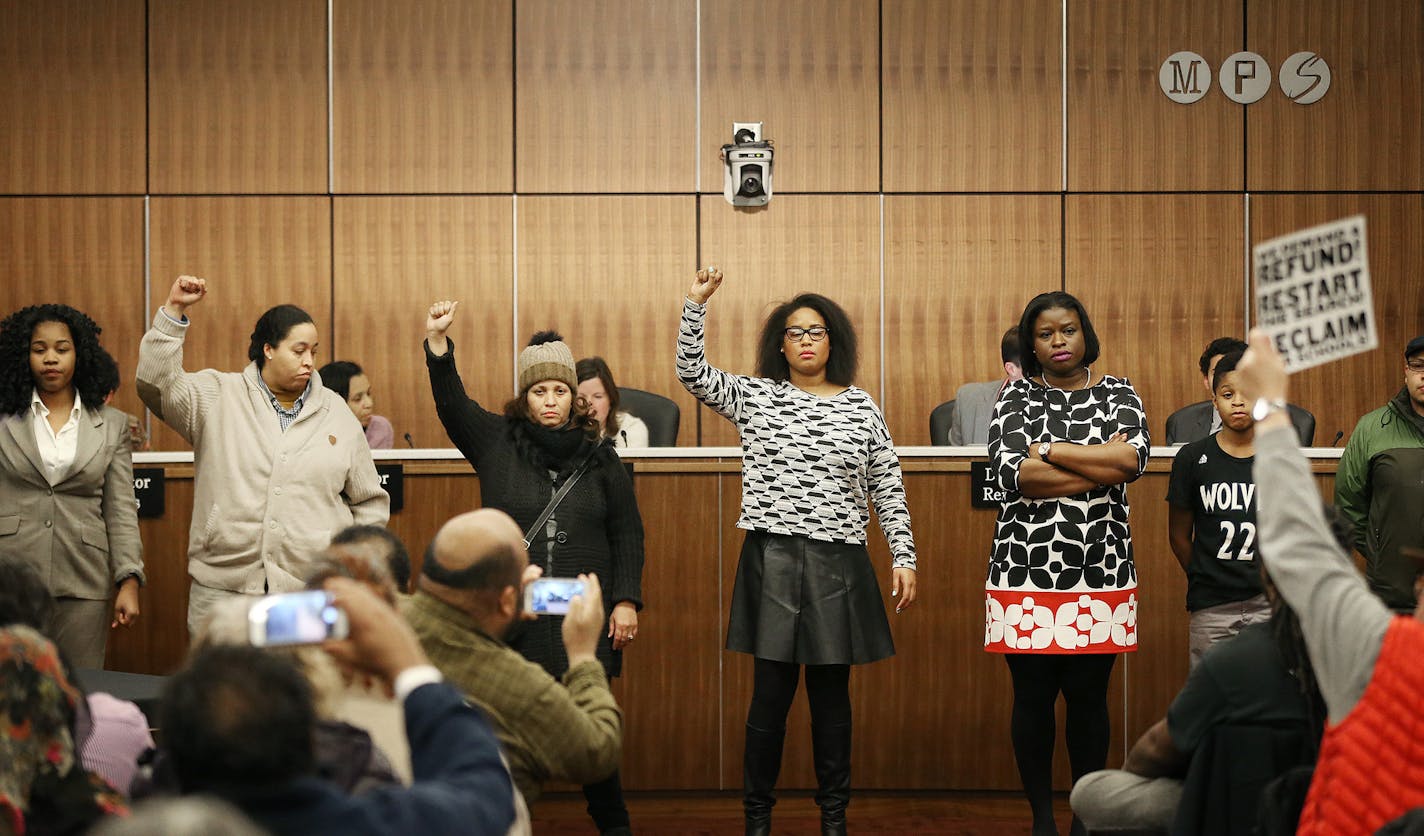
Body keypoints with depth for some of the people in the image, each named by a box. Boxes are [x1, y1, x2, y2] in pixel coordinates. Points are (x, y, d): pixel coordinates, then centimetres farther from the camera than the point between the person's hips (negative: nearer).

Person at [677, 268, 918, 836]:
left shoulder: (861, 408, 8)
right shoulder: (754, 396, 6)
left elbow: (888, 490, 9)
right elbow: (692, 373, -4)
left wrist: (903, 557, 4)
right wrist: (695, 304, -13)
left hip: (839, 566, 1)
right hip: (772, 561, -1)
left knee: (831, 692, 8)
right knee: (771, 692, -1)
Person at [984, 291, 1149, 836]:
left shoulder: (1117, 394, 7)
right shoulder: (1017, 397, 5)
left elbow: (1134, 458, -13)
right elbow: (1012, 473, -12)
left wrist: (1047, 451, -11)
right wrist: (1101, 464, -11)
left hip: (1100, 573, 0)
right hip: (1026, 571, 0)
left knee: (1088, 697, 4)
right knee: (1033, 697, 5)